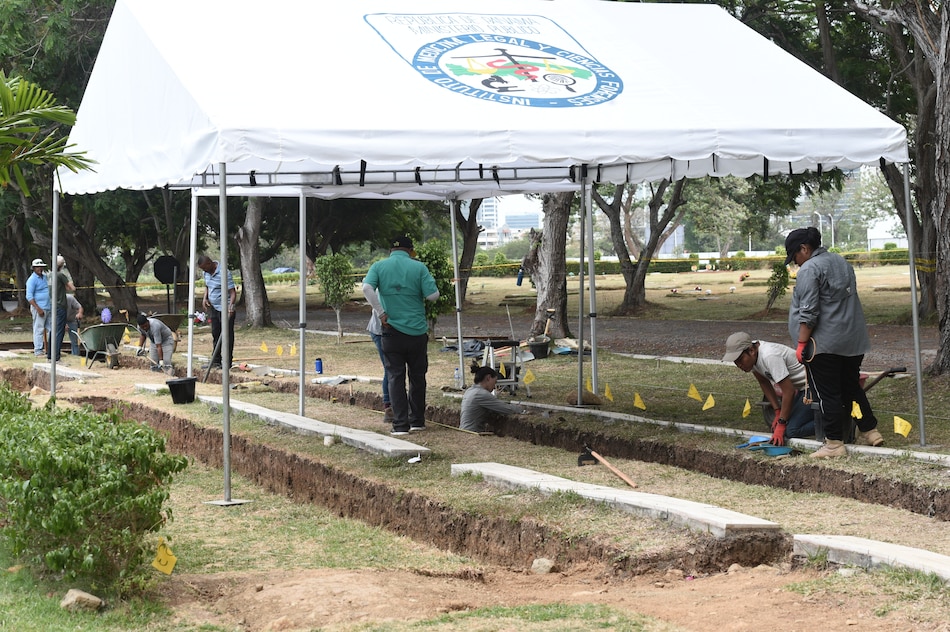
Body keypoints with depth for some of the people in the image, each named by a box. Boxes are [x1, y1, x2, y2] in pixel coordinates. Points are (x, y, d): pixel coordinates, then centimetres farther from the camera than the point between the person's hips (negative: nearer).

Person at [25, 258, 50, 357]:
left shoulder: (44, 277, 14)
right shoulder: (32, 279, -10)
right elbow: (29, 297, -16)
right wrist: (38, 309, -20)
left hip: (48, 308, 8)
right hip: (39, 308, -8)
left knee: (50, 329, 6)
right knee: (39, 330, -6)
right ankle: (38, 351, -3)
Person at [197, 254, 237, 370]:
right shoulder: (207, 272, 5)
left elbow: (233, 292, -22)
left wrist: (230, 306, -34)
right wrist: (205, 298, 5)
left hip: (225, 309, -8)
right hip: (214, 308, 8)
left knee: (227, 336, -3)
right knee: (215, 334, 14)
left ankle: (227, 362, 2)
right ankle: (216, 361, 21)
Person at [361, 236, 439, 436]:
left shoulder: (379, 266, 1)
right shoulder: (419, 267, -2)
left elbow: (367, 288, -16)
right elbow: (433, 295, -9)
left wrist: (381, 313, -10)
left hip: (392, 331, 0)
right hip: (417, 331, 0)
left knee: (396, 378, 3)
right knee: (417, 377, 13)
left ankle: (400, 425, -1)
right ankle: (417, 421, 19)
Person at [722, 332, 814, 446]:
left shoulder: (769, 357, -29)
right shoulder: (751, 357, -2)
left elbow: (788, 391, -27)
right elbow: (764, 383, 11)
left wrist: (781, 424, -20)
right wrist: (778, 413, 6)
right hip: (800, 388, 9)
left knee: (791, 430, -21)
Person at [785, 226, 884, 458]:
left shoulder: (809, 269, -13)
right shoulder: (842, 262, 15)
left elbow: (808, 313, -19)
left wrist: (801, 344, -15)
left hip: (824, 343, -9)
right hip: (853, 341, 9)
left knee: (827, 394, -2)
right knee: (852, 387, 19)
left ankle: (834, 443, -1)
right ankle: (870, 431, 23)